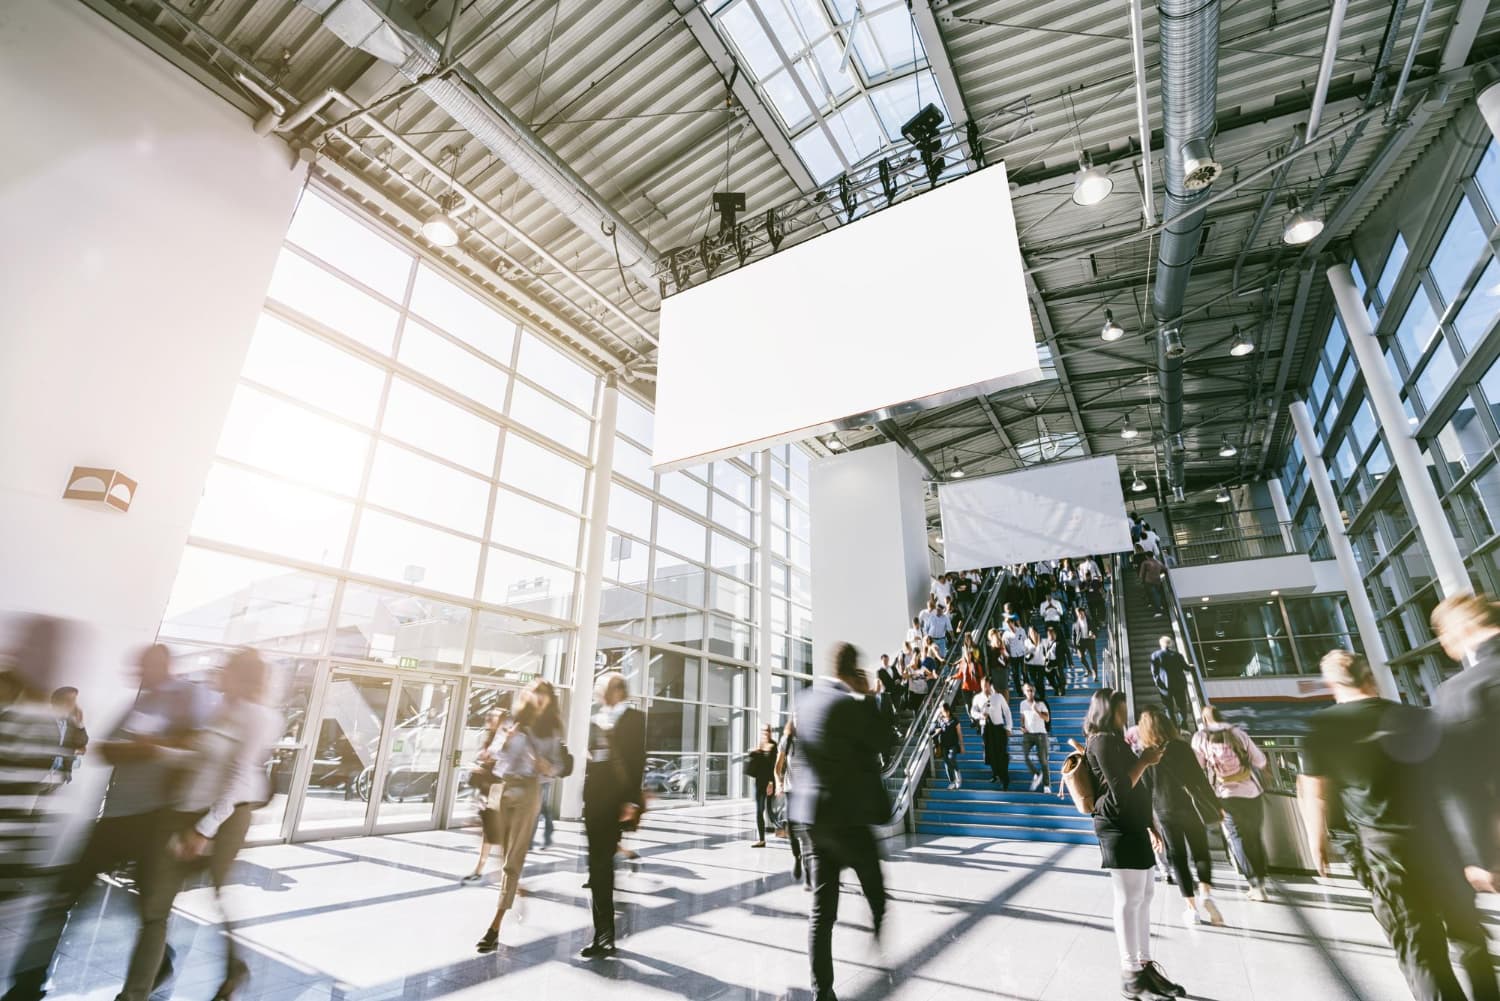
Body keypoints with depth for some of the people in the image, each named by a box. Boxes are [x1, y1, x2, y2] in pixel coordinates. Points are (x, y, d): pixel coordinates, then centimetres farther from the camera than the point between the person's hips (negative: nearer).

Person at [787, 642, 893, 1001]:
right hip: (846, 815, -7)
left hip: (812, 814, 7)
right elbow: (885, 745, -6)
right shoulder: (852, 705, -18)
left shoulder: (805, 700, 2)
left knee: (821, 906, 14)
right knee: (875, 888, 18)